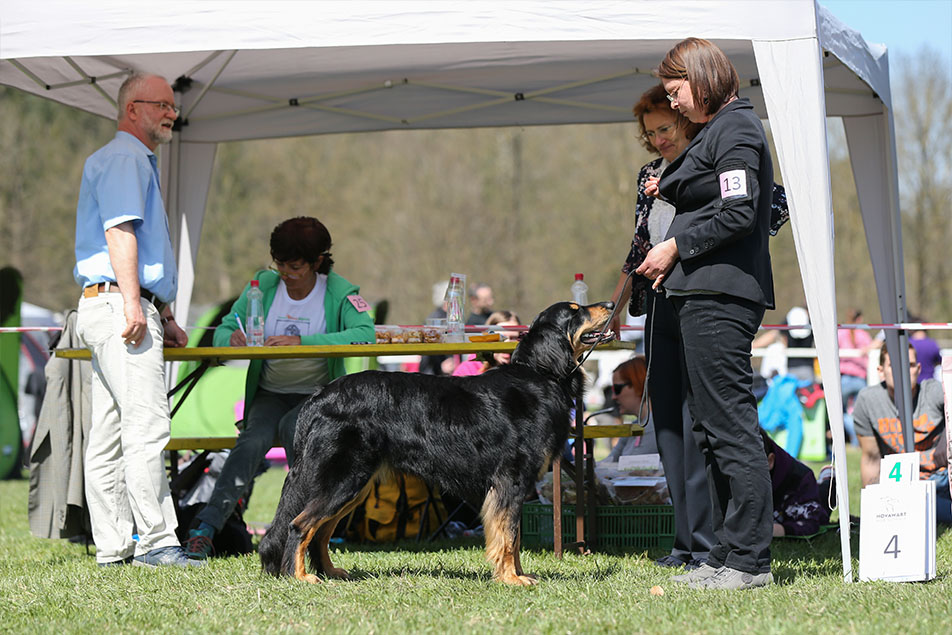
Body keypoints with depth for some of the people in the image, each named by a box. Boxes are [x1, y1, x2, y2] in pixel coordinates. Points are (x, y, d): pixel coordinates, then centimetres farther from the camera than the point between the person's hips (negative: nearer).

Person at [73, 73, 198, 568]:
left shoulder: (141, 162, 28)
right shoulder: (122, 158, -6)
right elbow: (119, 231, -18)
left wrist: (164, 317, 29)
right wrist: (133, 304, -25)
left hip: (134, 310, 11)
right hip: (118, 305, -11)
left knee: (110, 433, 8)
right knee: (146, 425, -14)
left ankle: (114, 546, 8)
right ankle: (155, 543, -15)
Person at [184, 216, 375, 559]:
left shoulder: (339, 292, -8)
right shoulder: (264, 285, 2)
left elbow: (365, 333, -26)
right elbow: (222, 331, 4)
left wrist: (301, 341, -33)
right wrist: (233, 337, -24)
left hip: (318, 395, -2)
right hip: (269, 394, 2)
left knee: (292, 427, -34)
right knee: (253, 440, -28)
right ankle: (206, 528, -39)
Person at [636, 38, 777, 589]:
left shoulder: (734, 129, -10)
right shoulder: (723, 129, 21)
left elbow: (739, 213, -19)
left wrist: (676, 246, -13)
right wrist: (673, 192, 13)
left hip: (720, 295, -11)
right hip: (708, 294, 11)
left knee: (731, 426, -10)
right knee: (714, 429, 12)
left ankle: (749, 560, -9)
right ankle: (729, 555, 17)